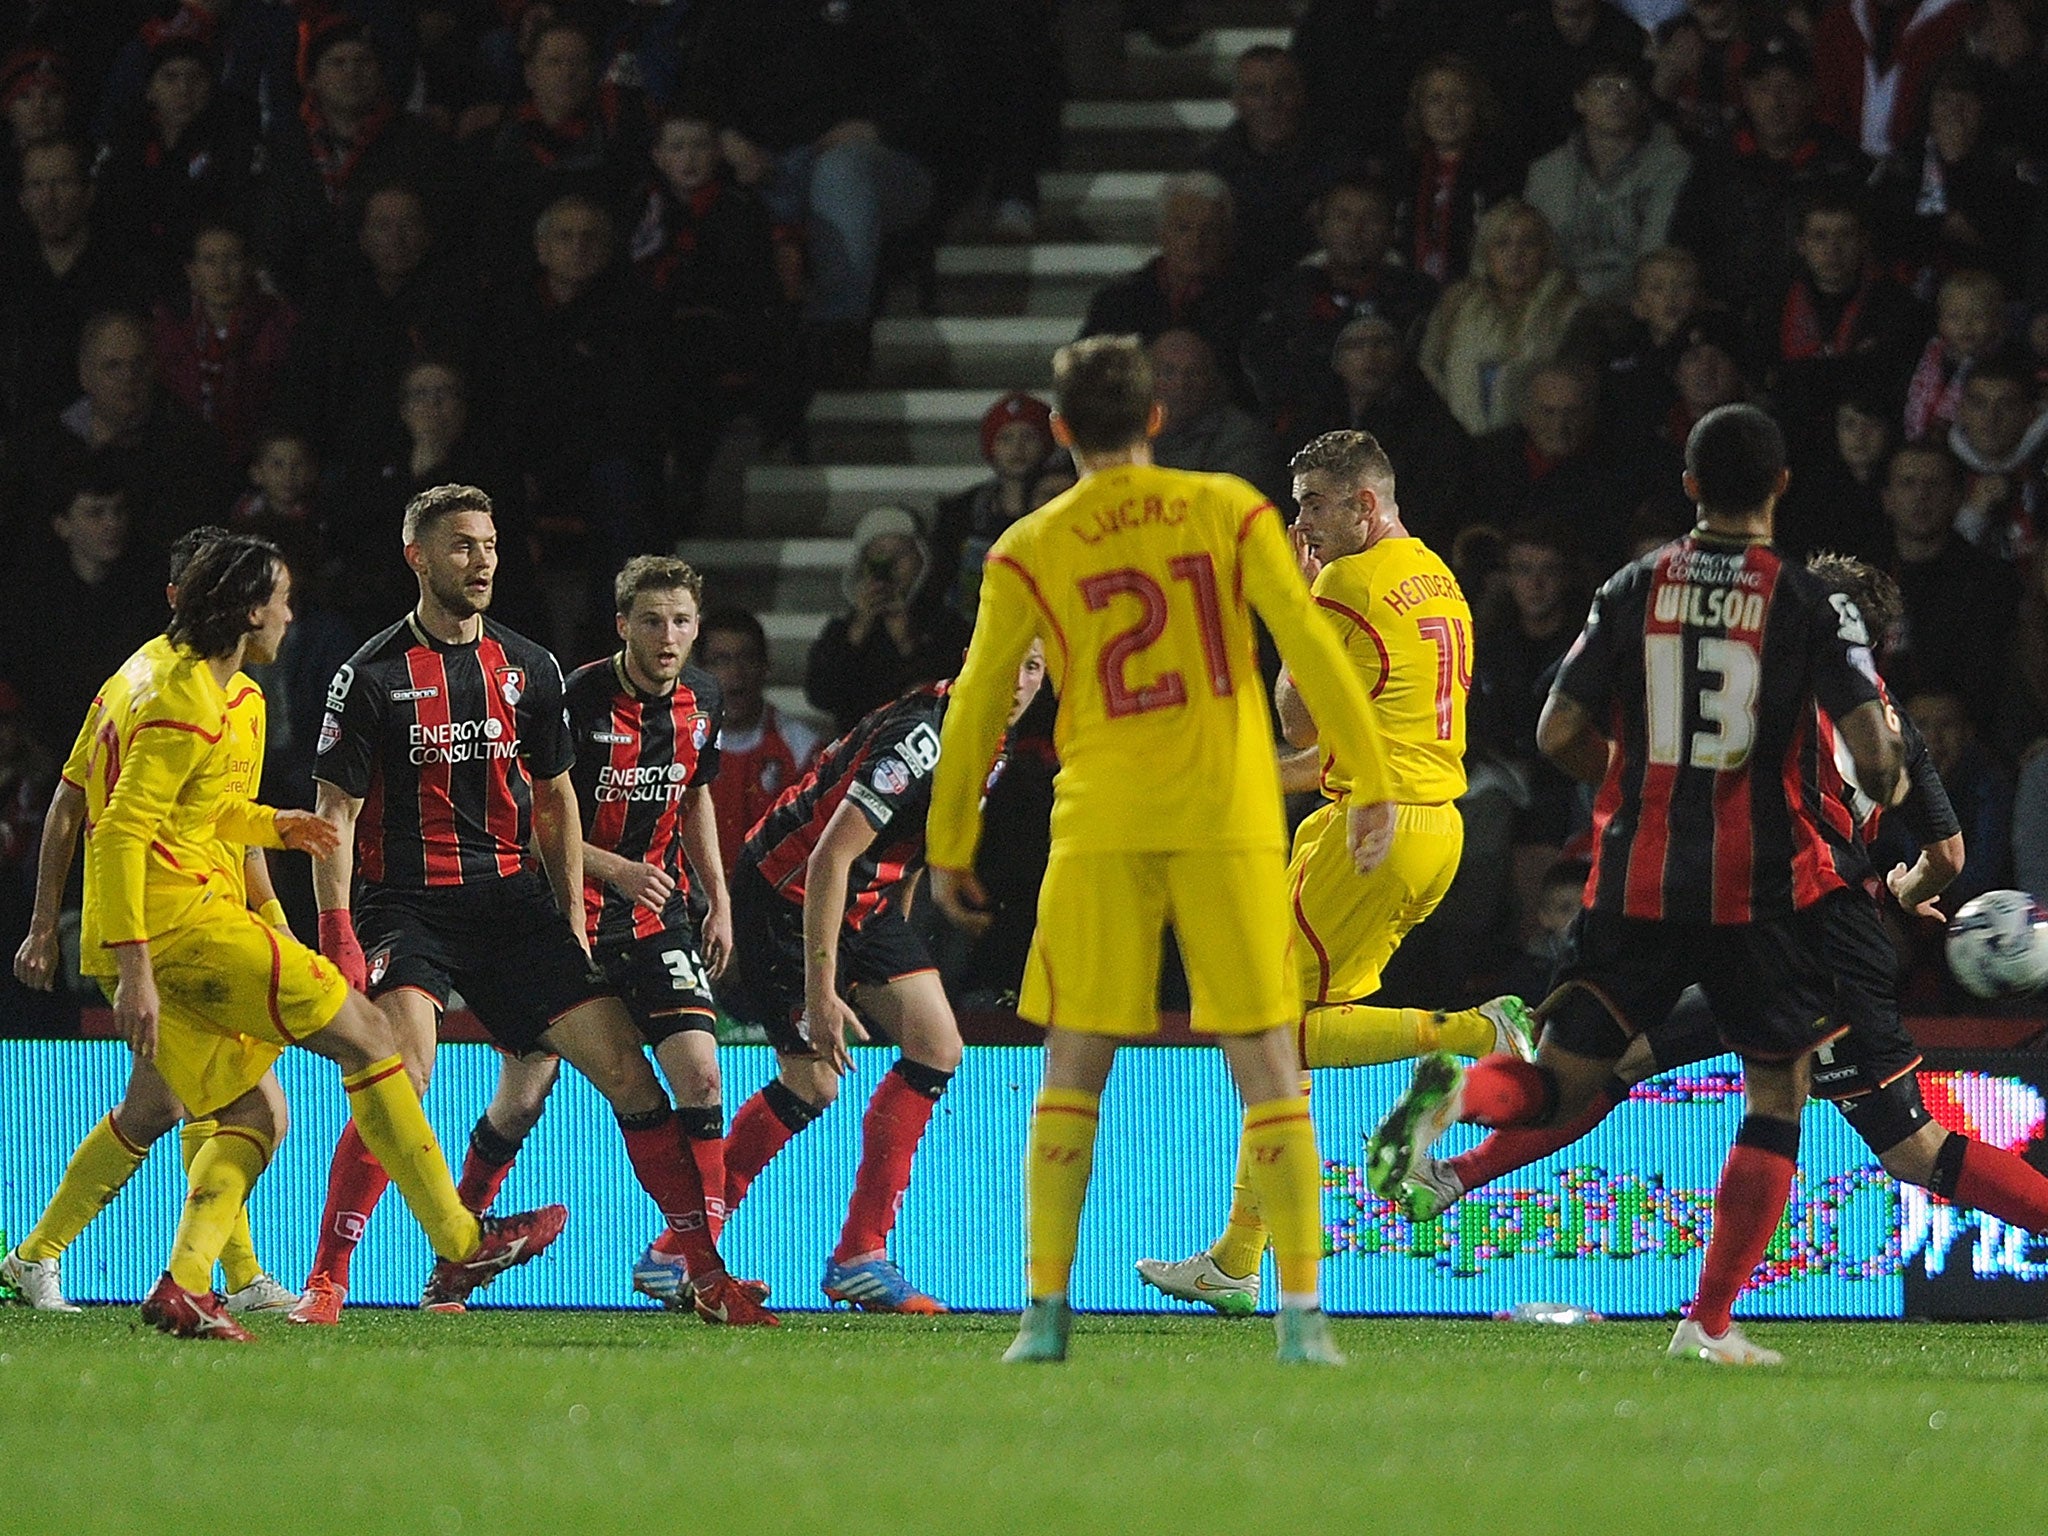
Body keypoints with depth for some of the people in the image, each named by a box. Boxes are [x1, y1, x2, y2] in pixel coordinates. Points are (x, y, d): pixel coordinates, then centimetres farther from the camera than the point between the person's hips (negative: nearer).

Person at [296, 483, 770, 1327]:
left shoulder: (528, 670, 9)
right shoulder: (373, 676, -5)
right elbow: (335, 813, -4)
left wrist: (572, 923, 14)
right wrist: (338, 934, -12)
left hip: (512, 897, 5)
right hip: (408, 902, -4)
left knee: (625, 1067, -2)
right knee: (398, 1082, -26)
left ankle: (707, 1273, 8)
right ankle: (325, 1283, -17)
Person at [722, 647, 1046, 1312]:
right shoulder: (921, 738, -29)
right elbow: (830, 858, -32)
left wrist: (895, 938, 23)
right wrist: (820, 991, -32)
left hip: (867, 901, 9)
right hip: (786, 891, -9)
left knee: (937, 1046, -4)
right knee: (812, 1087, -8)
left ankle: (860, 1256, 0)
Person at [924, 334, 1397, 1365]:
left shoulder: (1030, 552, 3)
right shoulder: (1229, 511, 3)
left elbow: (977, 706, 7)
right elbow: (1309, 646, -1)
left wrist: (948, 848, 16)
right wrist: (1370, 781, 3)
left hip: (1102, 828, 0)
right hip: (1231, 819, 0)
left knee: (1073, 1074, 8)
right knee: (1268, 1071, 2)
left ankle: (1047, 1310, 2)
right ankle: (1301, 1313, -6)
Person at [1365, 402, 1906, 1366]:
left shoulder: (1633, 590, 3)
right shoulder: (1811, 604, -4)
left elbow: (1559, 735, 2)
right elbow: (1872, 756, -12)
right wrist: (1883, 795, 12)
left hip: (1637, 879, 2)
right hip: (1761, 884, -2)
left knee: (1564, 1081, 7)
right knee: (1777, 1095, 12)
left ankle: (1457, 1094, -29)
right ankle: (1711, 1323, 4)